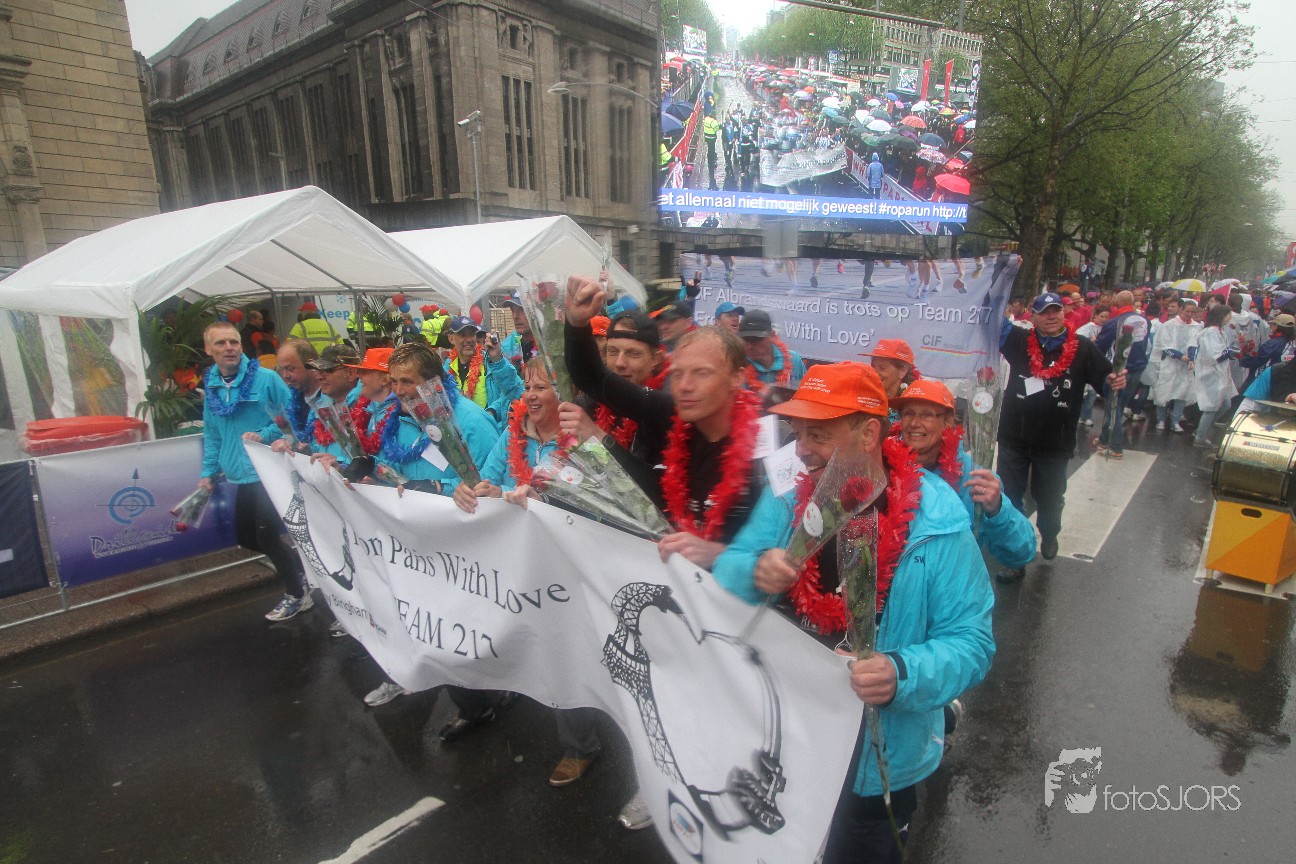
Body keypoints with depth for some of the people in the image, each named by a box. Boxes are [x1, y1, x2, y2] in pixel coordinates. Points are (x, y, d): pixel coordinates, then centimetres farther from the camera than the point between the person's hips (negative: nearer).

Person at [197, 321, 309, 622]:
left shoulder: (266, 379, -9)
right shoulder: (210, 387, 9)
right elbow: (211, 435, 16)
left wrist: (264, 435, -20)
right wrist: (208, 472, 12)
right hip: (241, 476, 7)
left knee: (267, 536, -4)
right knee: (246, 538, 13)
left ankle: (296, 595, 16)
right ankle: (300, 568, 33)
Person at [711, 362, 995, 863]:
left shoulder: (937, 525, -20)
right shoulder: (787, 496, -9)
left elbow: (971, 643, -16)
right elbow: (725, 576, -6)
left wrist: (903, 675, -36)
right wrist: (754, 572, -30)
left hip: (875, 752, -3)